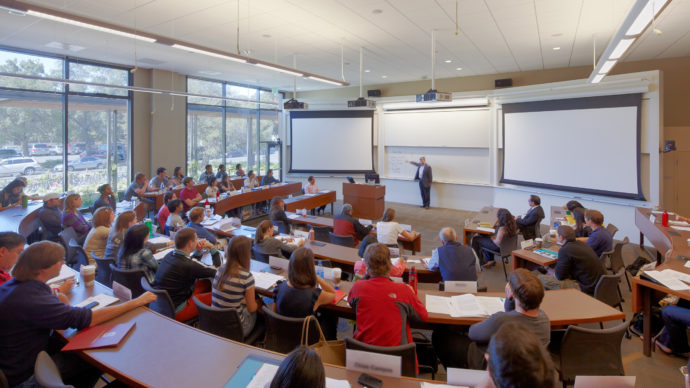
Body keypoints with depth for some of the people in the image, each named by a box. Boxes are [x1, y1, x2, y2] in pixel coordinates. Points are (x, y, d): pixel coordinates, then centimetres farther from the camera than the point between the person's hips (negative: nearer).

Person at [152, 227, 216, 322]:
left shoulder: (170, 255, -1)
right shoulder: (187, 266, -27)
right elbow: (217, 272, -16)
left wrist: (198, 251, 1)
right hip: (174, 312, -9)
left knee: (206, 283, 11)